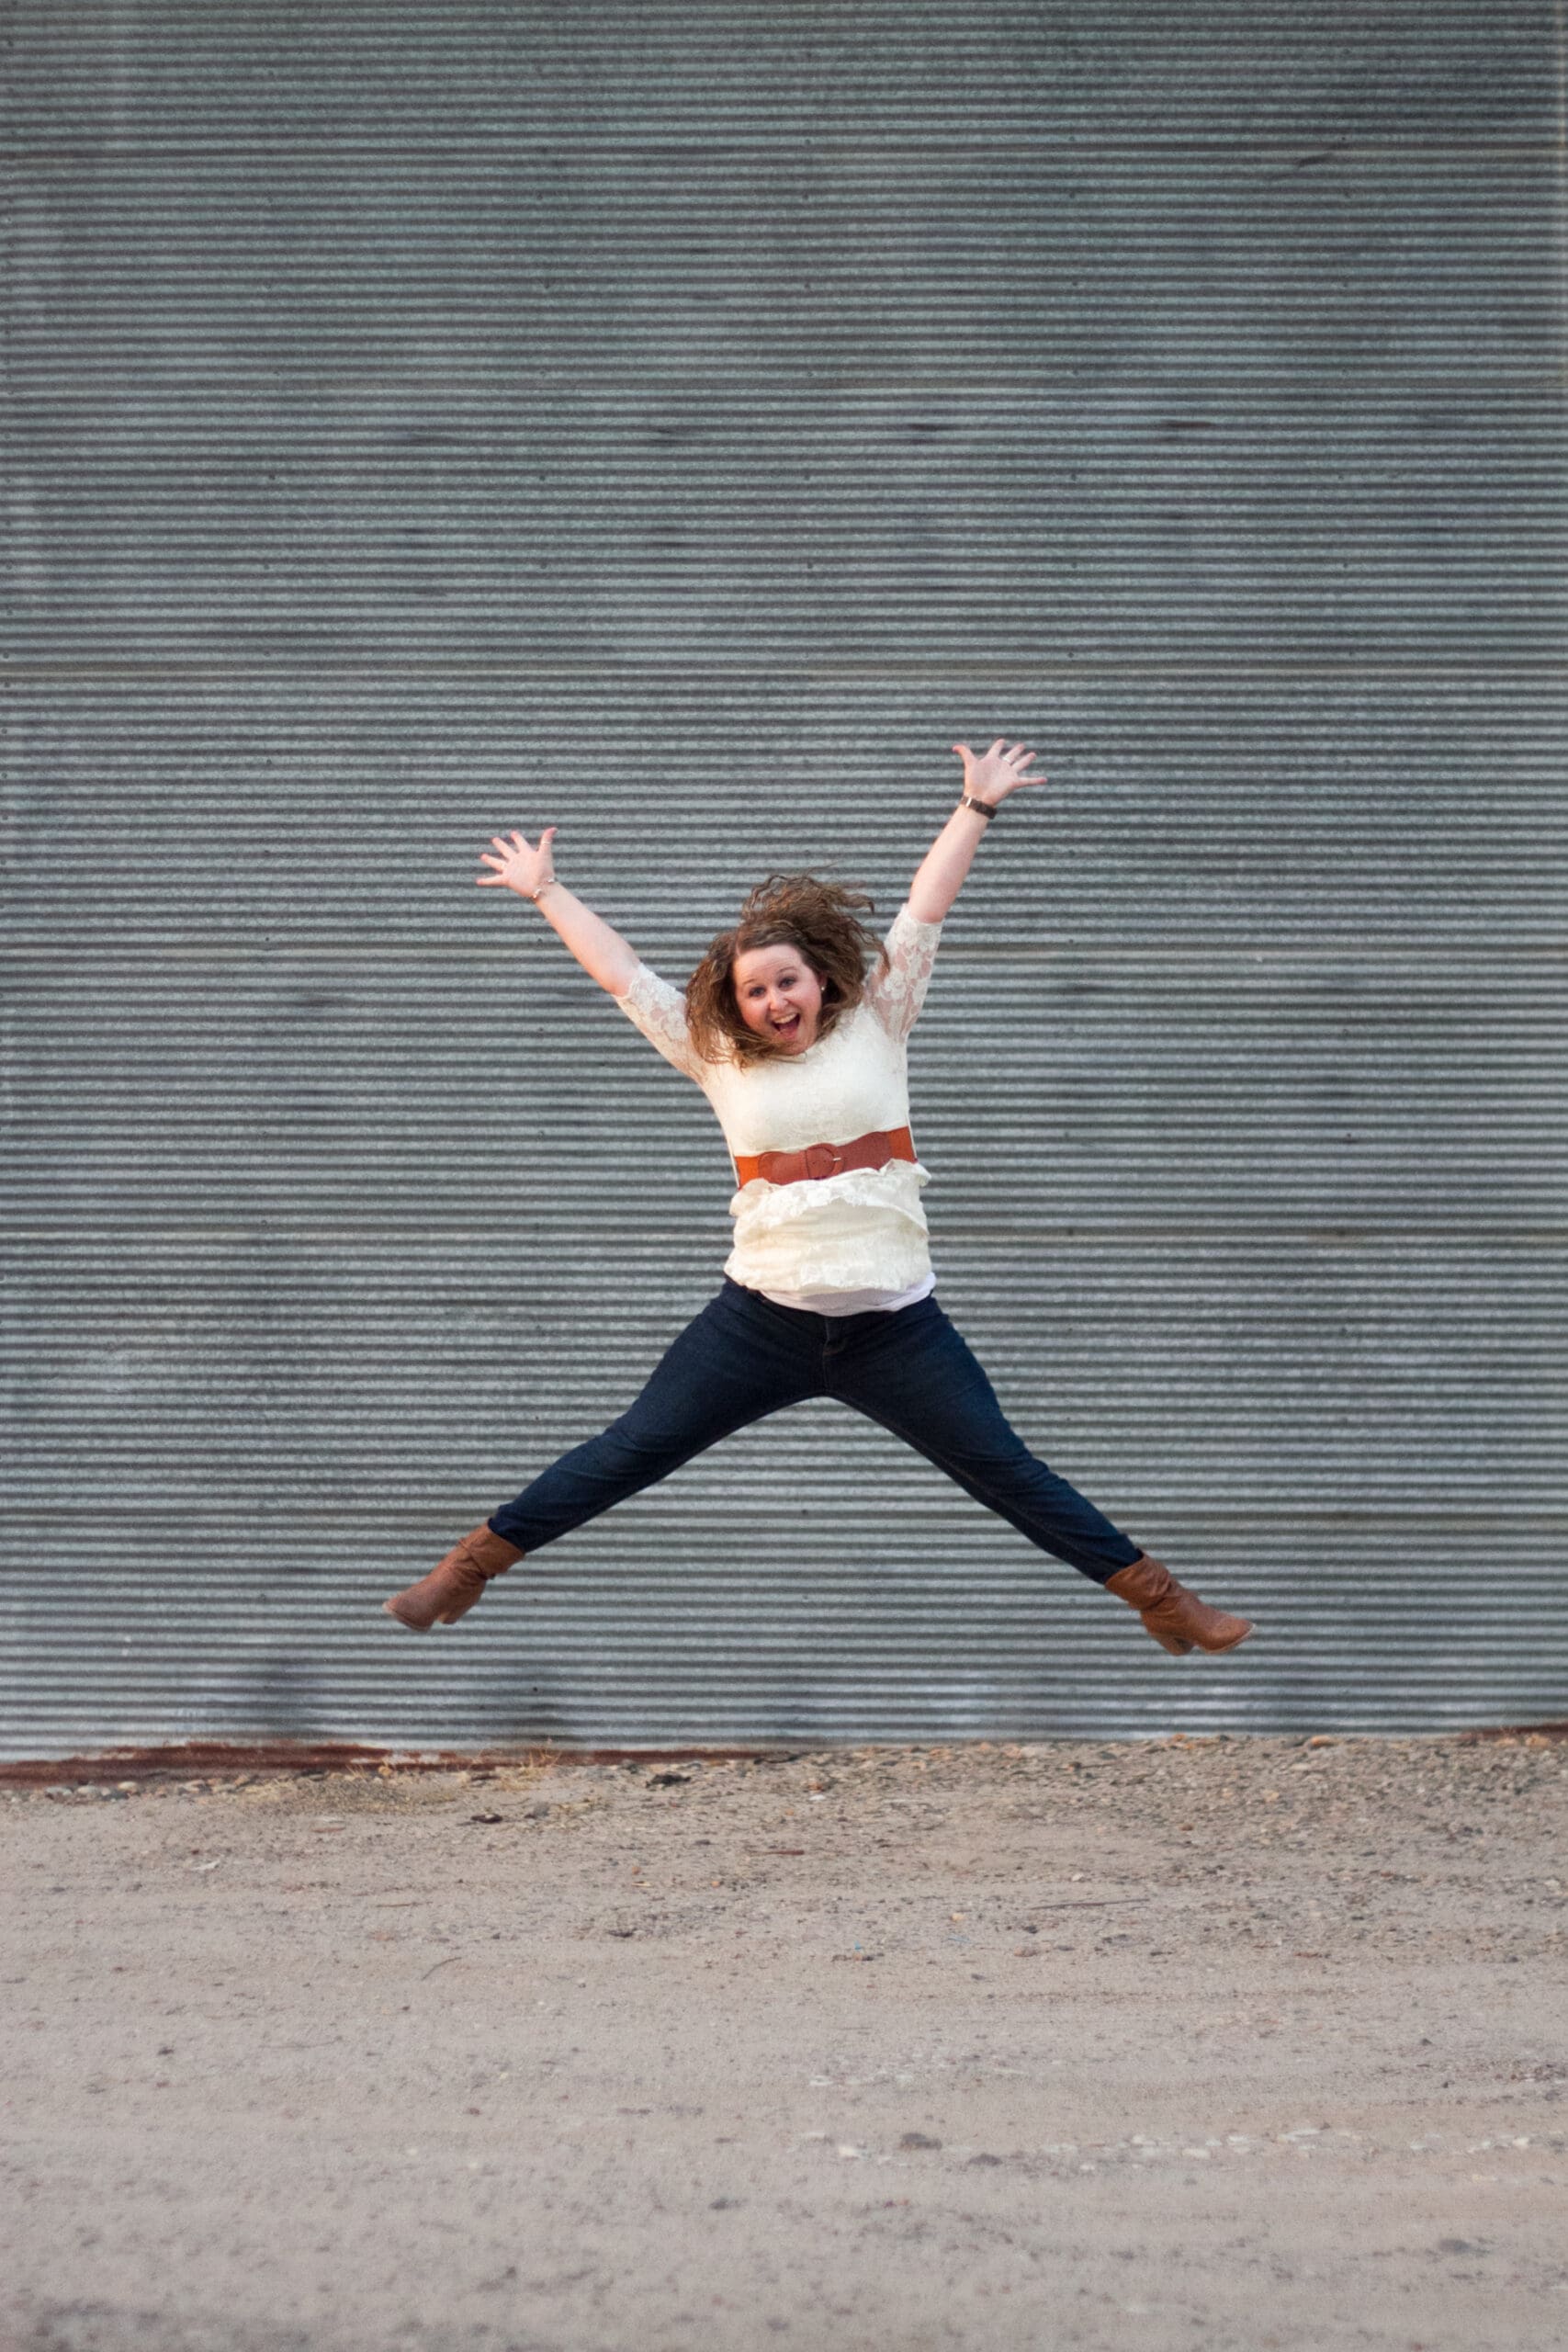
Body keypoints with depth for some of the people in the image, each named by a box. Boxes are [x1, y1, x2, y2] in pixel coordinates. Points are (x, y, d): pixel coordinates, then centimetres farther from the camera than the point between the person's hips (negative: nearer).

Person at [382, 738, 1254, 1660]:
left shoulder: (873, 1029, 6)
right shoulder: (720, 1060, 8)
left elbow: (925, 912, 5)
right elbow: (622, 972, 14)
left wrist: (976, 808, 6)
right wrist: (547, 892, 19)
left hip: (893, 1323, -1)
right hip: (763, 1318, 1)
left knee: (1005, 1470, 0)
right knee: (629, 1453, 2)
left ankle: (1156, 1597, 6)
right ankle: (470, 1568, 9)